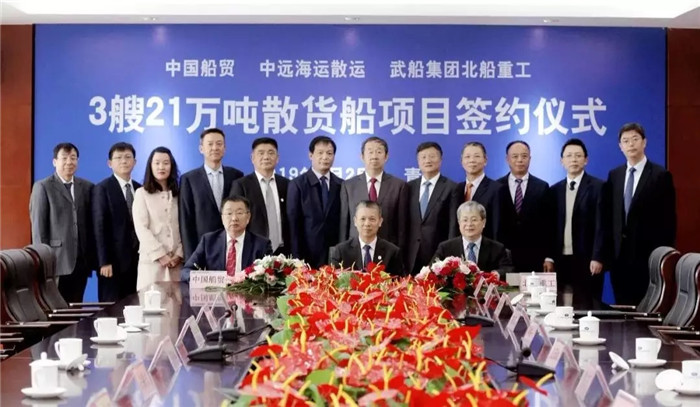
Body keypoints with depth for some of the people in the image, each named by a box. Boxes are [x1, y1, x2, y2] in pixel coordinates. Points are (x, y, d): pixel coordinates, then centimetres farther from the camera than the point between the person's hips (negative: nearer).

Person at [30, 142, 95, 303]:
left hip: (81, 261, 4)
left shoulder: (87, 187, 12)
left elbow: (91, 223, 11)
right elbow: (38, 225, -3)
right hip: (56, 260, -4)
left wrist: (92, 257, 6)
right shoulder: (43, 187, 1)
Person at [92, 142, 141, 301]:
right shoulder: (102, 189, -2)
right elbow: (100, 228, -7)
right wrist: (104, 262, -13)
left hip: (137, 259, 4)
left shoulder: (140, 189, 13)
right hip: (114, 261, -4)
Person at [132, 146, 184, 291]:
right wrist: (160, 255, -11)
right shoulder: (142, 193, 5)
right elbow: (141, 228, -4)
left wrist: (179, 254, -6)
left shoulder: (178, 194, 13)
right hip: (152, 259, -2)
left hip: (177, 260, 2)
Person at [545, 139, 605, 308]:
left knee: (587, 307, -2)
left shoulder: (598, 187, -1)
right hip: (560, 260, 4)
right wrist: (549, 257, 3)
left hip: (587, 260, -4)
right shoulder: (554, 190, 13)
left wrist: (597, 257, -13)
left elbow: (601, 225, -6)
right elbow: (551, 226, 12)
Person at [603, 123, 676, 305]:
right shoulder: (613, 175, 11)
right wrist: (608, 250, 5)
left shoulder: (661, 175, -3)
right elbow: (608, 216, 12)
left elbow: (668, 219, -5)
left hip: (649, 254, -4)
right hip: (619, 254, 4)